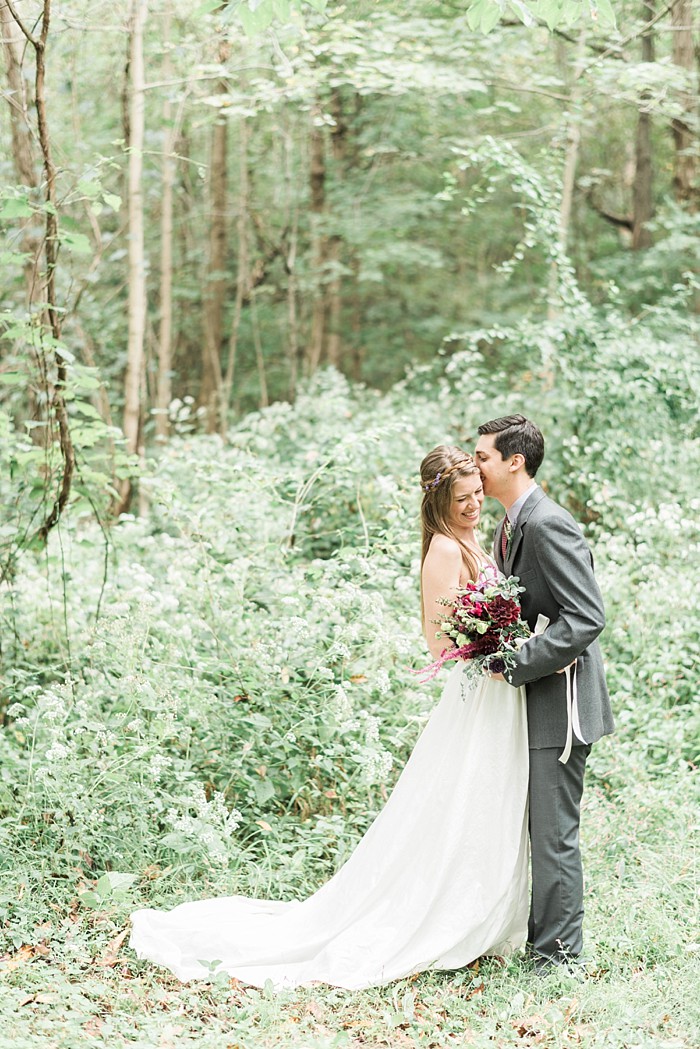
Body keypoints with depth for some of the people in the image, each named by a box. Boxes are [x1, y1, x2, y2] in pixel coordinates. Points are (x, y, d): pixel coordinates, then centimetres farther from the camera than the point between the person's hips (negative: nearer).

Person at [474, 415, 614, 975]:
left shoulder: (550, 524, -18)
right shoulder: (509, 528, 14)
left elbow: (587, 618, -24)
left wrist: (515, 663, -24)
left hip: (562, 697, -10)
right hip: (532, 696, 10)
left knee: (554, 832, -4)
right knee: (538, 827, 16)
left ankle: (561, 954, 6)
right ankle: (541, 934, 27)